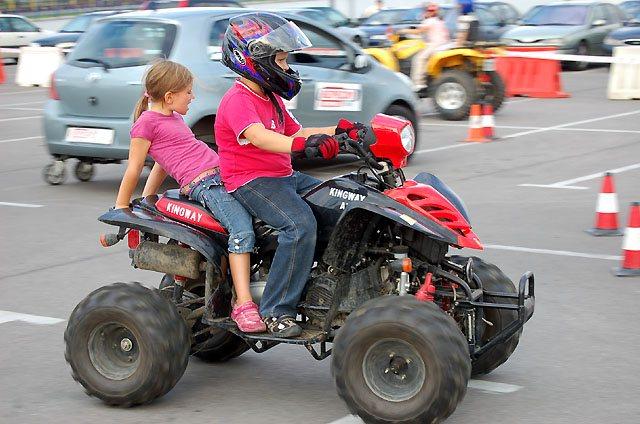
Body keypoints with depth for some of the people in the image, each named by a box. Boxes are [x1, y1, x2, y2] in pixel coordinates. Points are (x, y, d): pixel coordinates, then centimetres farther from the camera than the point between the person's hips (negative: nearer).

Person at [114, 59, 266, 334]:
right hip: (201, 185, -9)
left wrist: (145, 201, 25)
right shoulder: (147, 122, -2)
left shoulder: (175, 118, 26)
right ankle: (243, 305, -33)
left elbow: (161, 165, 31)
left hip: (223, 175, 9)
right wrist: (120, 214, 1)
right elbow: (133, 171, -1)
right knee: (242, 229, -28)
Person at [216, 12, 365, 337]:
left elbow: (295, 132, 23)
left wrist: (337, 131, 8)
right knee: (301, 225, -32)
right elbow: (258, 137, -33)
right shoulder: (238, 100, -14)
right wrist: (301, 146, -49)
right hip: (250, 182, -10)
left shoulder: (270, 98, 20)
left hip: (284, 177, 10)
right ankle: (275, 310, -28)